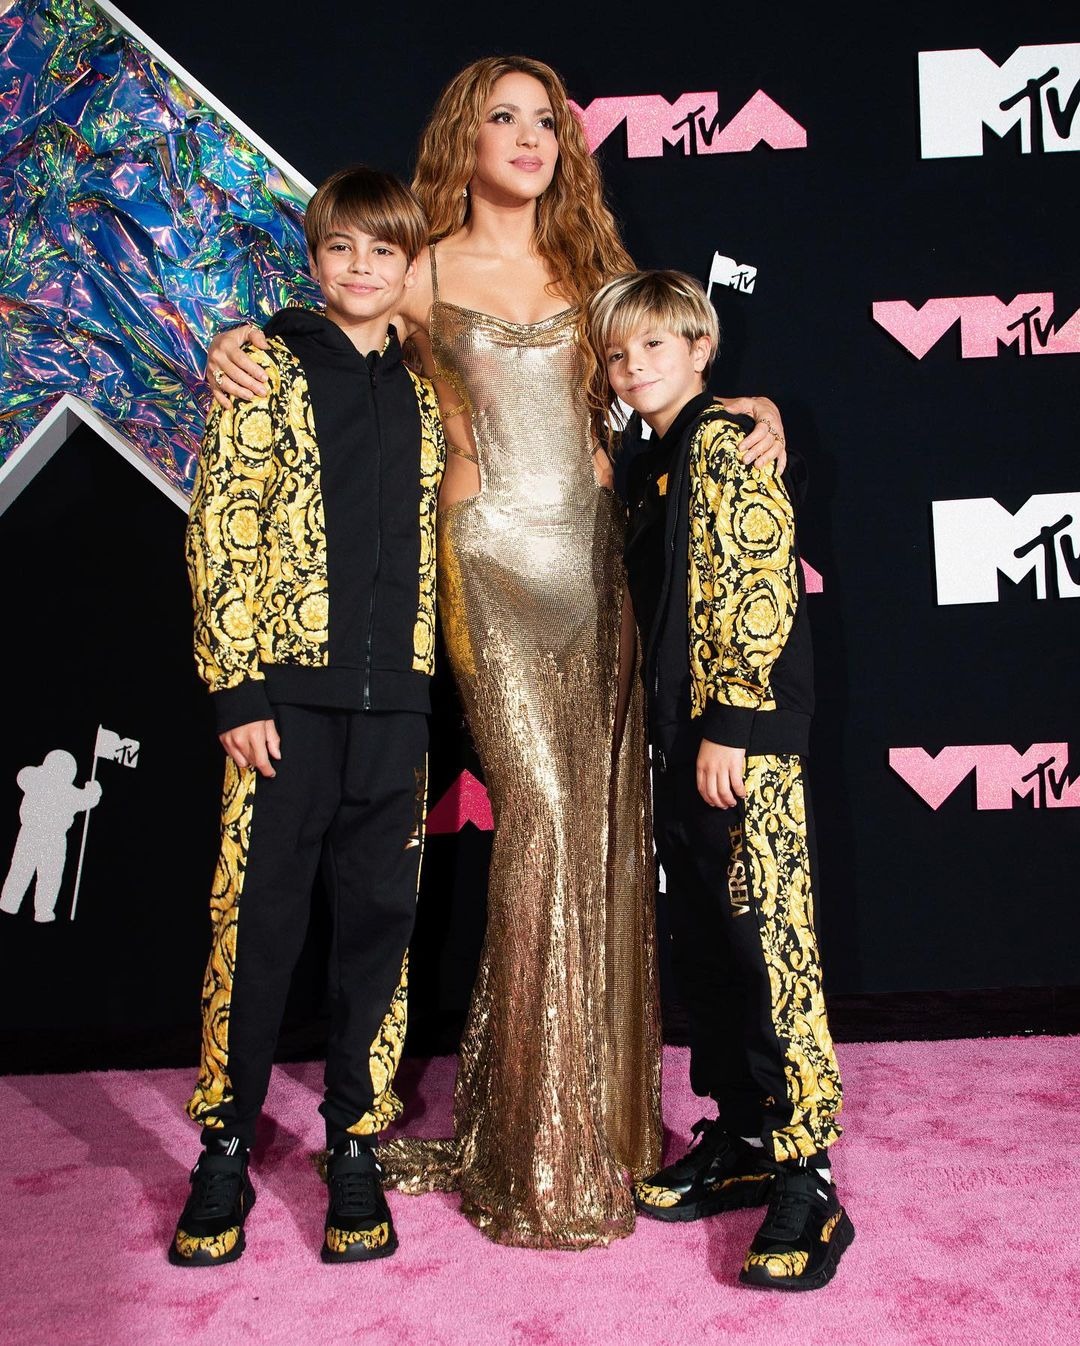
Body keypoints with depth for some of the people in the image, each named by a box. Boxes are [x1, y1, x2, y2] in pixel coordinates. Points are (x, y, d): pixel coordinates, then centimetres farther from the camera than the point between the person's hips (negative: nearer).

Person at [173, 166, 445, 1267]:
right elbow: (219, 529, -4)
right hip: (288, 689, -3)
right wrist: (235, 688, -11)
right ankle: (225, 1148, 20)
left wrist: (431, 691, 11)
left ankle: (355, 1145, 22)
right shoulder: (268, 367, 2)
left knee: (377, 919, 8)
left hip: (393, 700, 4)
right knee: (258, 919, 2)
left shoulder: (423, 393, 14)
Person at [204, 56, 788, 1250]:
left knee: (604, 814, 2)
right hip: (492, 551, -4)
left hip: (596, 545, 4)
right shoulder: (424, 277, 6)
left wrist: (753, 402, 2)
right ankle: (543, 1153, 6)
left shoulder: (589, 266, 17)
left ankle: (604, 1111, 19)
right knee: (542, 809, -10)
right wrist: (234, 352, -5)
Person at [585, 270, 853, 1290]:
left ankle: (804, 1177, 3)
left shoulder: (725, 441, -6)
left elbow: (758, 588, -15)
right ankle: (740, 1138, 26)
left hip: (745, 734, -9)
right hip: (678, 738, 9)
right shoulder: (647, 470, 19)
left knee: (769, 940, -7)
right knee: (700, 945, 13)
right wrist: (672, 733, 15)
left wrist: (730, 726, -19)